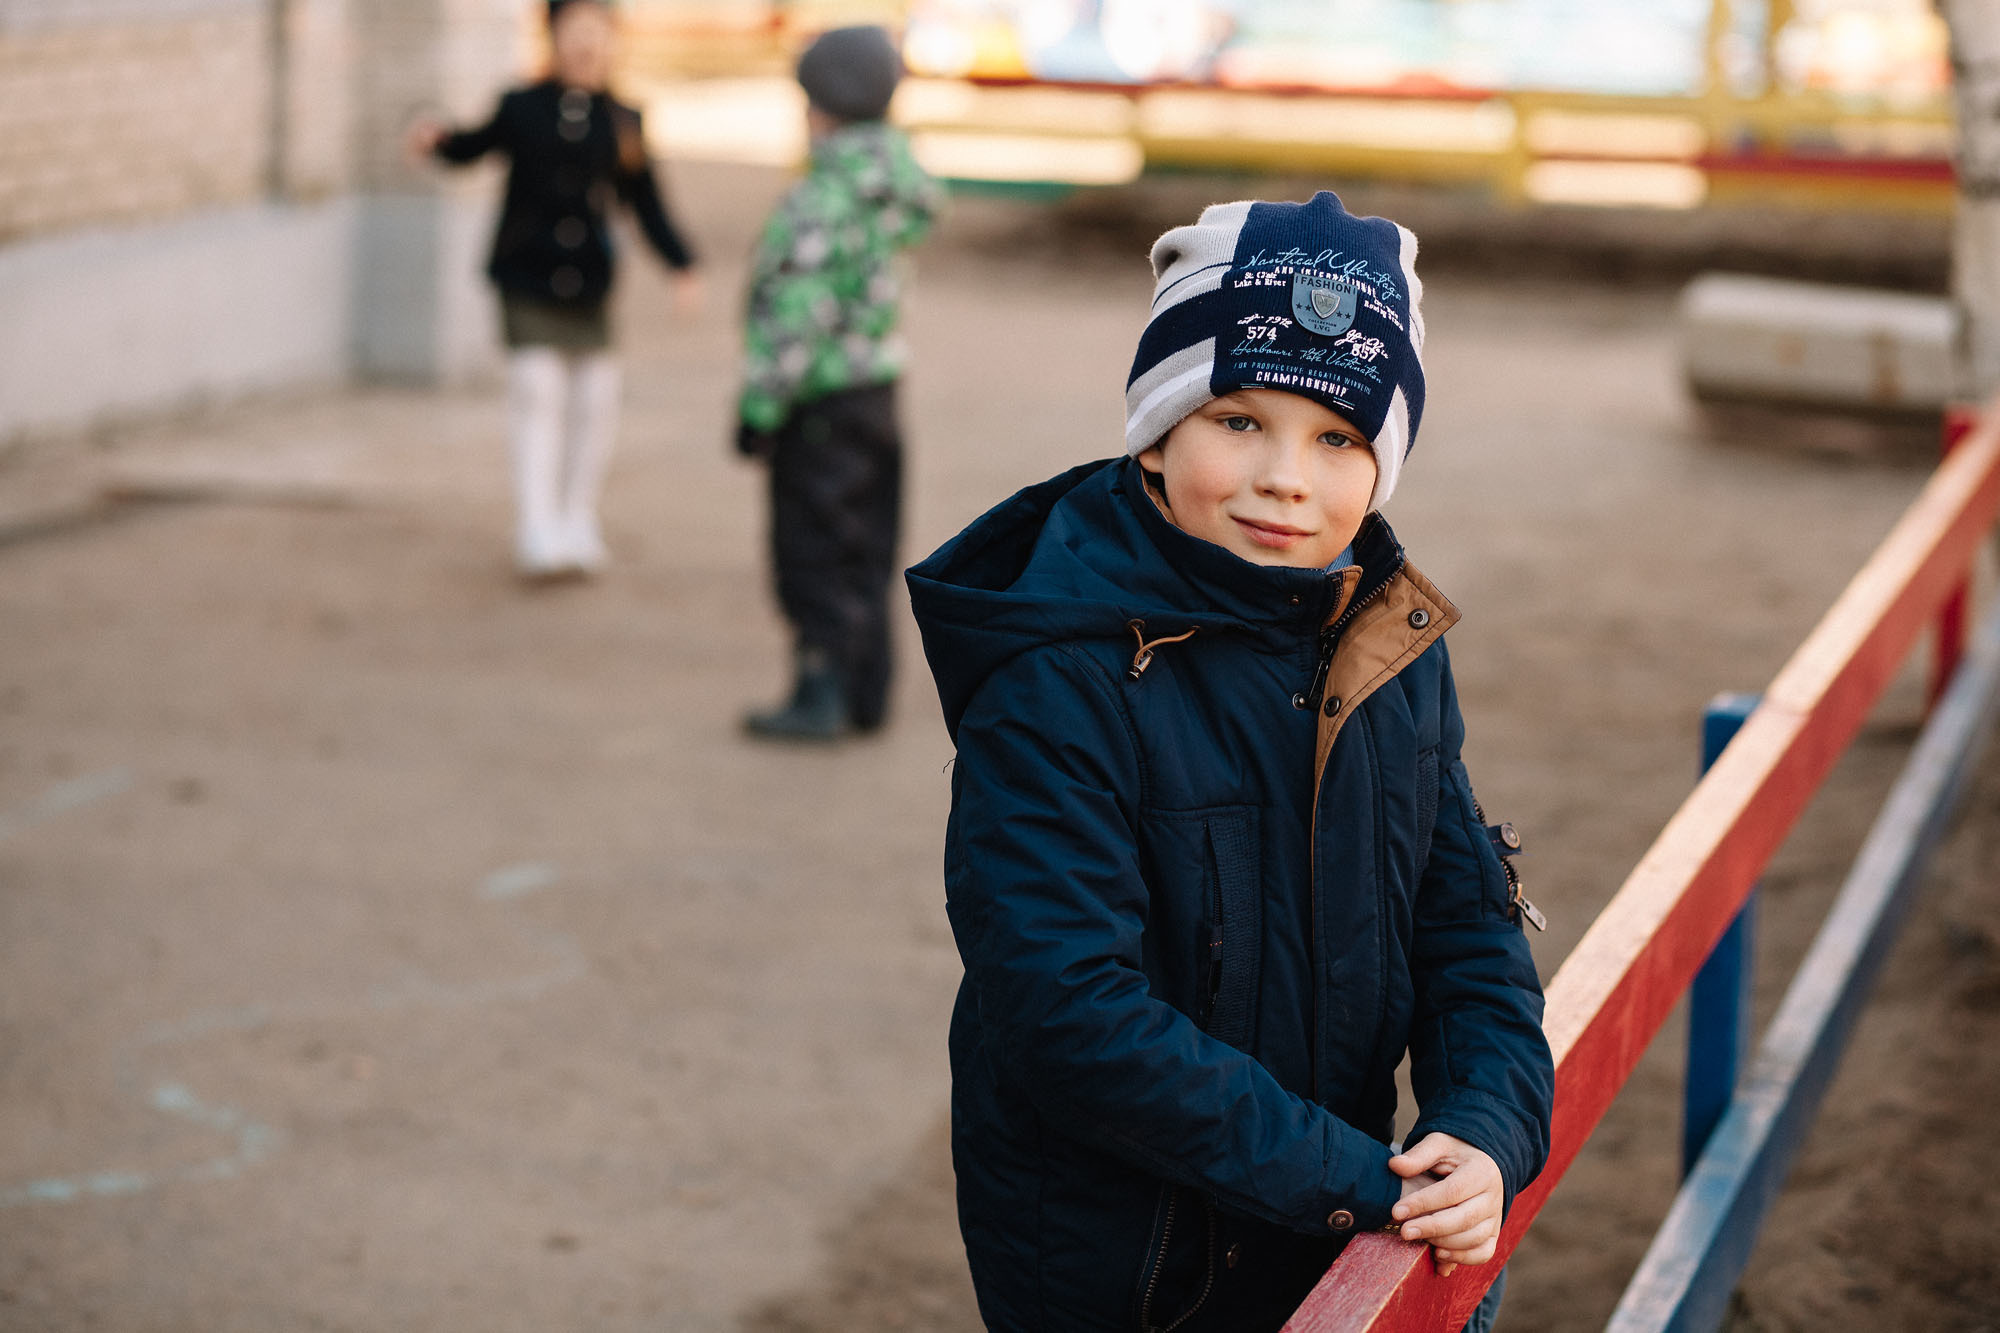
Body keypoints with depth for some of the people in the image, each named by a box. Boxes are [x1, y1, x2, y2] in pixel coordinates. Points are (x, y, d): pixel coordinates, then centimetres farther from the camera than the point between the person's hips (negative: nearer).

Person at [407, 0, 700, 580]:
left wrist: (683, 267, 0)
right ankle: (538, 532, -13)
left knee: (595, 397, 4)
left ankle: (578, 523, 21)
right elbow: (474, 146, 15)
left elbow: (647, 206, 8)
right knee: (537, 389, -12)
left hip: (588, 286, 3)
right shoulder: (523, 109, 1)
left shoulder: (623, 124, 4)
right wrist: (437, 140, -6)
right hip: (527, 276, -2)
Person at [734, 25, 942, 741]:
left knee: (814, 554, -1)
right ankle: (866, 694, 21)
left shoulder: (822, 199, -20)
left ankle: (820, 697, 2)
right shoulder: (894, 184, 6)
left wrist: (760, 406, -15)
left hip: (822, 399, -8)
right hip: (877, 383, 8)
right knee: (866, 552, 14)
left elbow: (797, 313, -22)